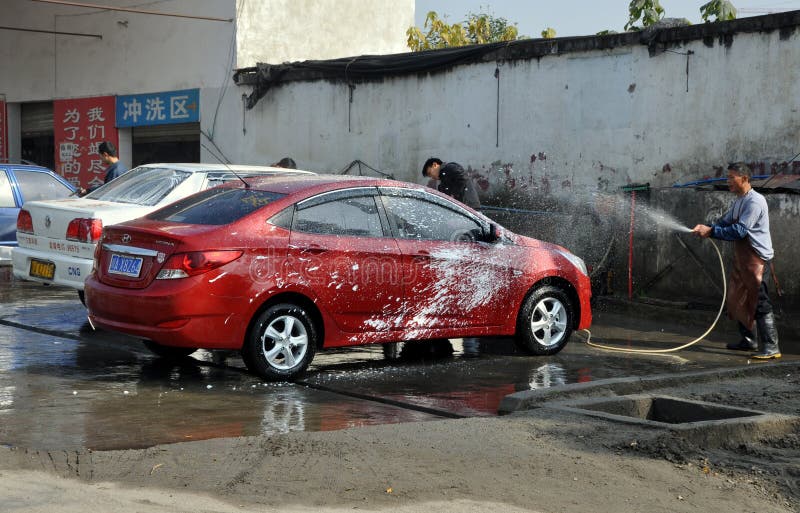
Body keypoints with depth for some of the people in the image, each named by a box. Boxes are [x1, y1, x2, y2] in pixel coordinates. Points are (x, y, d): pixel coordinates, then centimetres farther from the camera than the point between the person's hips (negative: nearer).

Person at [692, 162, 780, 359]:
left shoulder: (755, 201, -17)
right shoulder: (738, 201, 14)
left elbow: (739, 231, -23)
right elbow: (726, 222, 10)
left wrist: (711, 231, -19)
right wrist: (705, 228, -8)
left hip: (757, 258, -10)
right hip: (741, 257, 10)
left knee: (760, 302, -12)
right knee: (738, 299, 16)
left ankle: (771, 346, -11)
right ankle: (748, 339, 28)